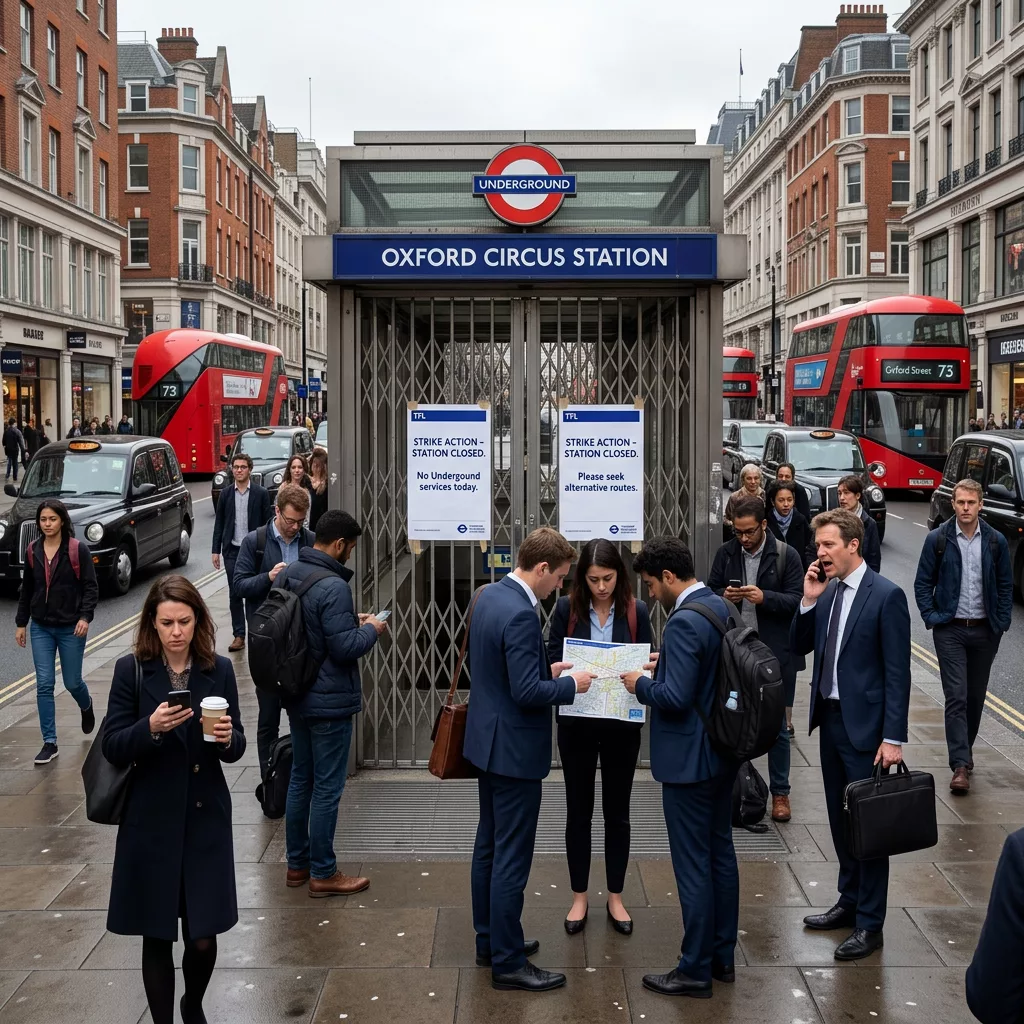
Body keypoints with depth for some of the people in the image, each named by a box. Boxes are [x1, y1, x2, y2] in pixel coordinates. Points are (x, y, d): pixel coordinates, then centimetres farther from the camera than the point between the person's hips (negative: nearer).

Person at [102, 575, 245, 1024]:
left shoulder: (219, 670, 0)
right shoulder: (131, 670, -6)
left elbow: (234, 749, 4)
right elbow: (113, 748, -7)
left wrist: (228, 738, -18)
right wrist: (151, 727, -25)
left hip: (206, 818, 1)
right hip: (151, 821, -1)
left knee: (203, 938, 4)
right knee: (157, 937, 8)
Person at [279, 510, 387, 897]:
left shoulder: (288, 575, 4)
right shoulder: (333, 587, -24)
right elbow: (345, 648, -24)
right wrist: (370, 629, -5)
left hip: (296, 695, 9)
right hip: (329, 701, -9)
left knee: (300, 779, 18)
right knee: (327, 788, 2)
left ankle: (297, 863, 29)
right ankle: (323, 873, 12)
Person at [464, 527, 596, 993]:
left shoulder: (488, 595, 4)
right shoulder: (521, 614, -26)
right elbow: (528, 693, -26)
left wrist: (545, 669, 10)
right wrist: (570, 684, -11)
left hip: (487, 740, 10)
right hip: (514, 749, -10)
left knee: (488, 845, 19)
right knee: (512, 858, 0)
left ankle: (489, 940, 32)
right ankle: (508, 962, 10)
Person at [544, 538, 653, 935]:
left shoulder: (636, 611, -5)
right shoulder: (567, 608, -6)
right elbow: (552, 662, -3)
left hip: (622, 724, 0)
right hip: (577, 723, 0)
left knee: (617, 811, 12)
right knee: (578, 810, 10)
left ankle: (615, 898, 26)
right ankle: (579, 897, 24)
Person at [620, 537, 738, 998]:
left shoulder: (684, 623, -23)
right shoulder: (720, 606, 6)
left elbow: (676, 698, -27)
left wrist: (642, 684, -10)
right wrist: (668, 665, 11)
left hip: (690, 758, -10)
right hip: (723, 751, 10)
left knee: (692, 863, 1)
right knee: (720, 851, 17)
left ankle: (696, 969, 11)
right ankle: (723, 955, 28)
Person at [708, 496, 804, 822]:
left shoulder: (787, 555, -6)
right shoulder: (726, 553, 3)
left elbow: (797, 600, -8)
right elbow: (711, 590, 11)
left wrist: (765, 597, -23)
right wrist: (724, 596, -11)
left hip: (774, 652, -3)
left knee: (776, 725, 7)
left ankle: (780, 792, 17)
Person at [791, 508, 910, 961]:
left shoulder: (886, 596, -14)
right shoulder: (827, 591, 6)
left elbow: (897, 673, -15)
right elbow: (800, 647, 9)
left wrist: (894, 737, -17)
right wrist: (809, 602, -6)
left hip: (865, 725, -7)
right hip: (830, 719, 7)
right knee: (840, 820, 17)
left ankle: (869, 924, 12)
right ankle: (849, 902, 33)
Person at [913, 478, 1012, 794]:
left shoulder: (996, 541, 1)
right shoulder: (938, 539, -4)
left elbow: (1005, 586, 7)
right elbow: (923, 583, 2)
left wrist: (1001, 623, 1)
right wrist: (931, 617, -7)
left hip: (985, 630, 2)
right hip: (950, 629, -2)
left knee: (976, 696, 12)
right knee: (956, 696, -8)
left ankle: (965, 748, 31)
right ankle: (960, 765, -11)